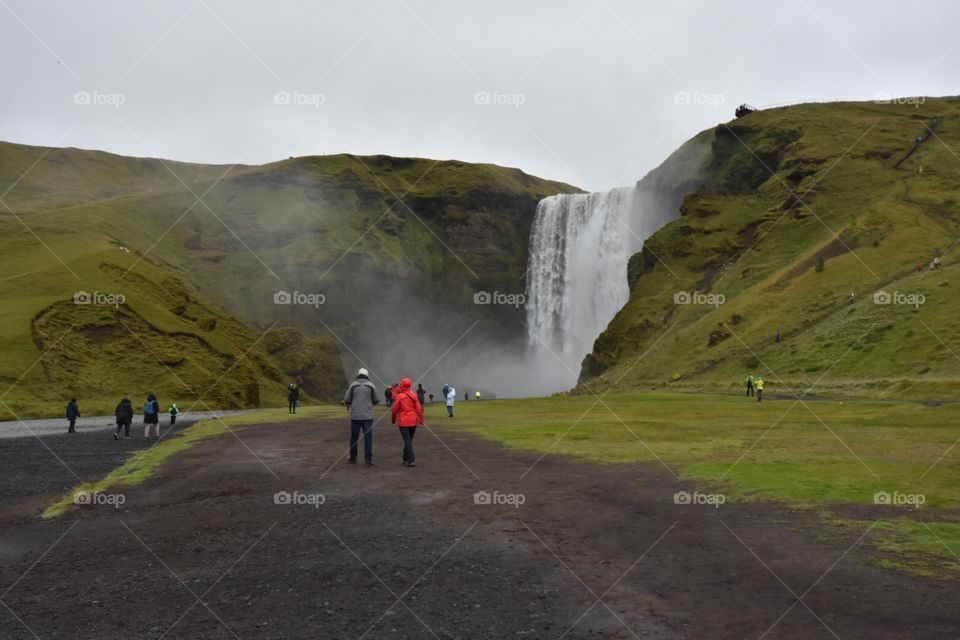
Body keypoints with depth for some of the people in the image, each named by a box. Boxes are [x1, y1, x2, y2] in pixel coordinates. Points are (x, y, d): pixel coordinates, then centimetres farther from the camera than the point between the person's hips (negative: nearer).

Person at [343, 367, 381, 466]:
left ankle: (353, 458, 22)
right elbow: (377, 400, 2)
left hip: (355, 416, 1)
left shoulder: (352, 385, 0)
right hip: (368, 416, -1)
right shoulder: (371, 386, -1)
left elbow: (346, 400, -1)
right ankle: (368, 459, -9)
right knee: (368, 437, -1)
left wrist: (348, 405, 20)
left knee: (354, 437, 14)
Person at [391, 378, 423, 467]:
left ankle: (411, 460, -13)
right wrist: (421, 420, 4)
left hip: (403, 422, -4)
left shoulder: (399, 396, -7)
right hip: (413, 421, 4)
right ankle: (406, 459, 26)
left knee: (407, 441, -4)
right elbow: (419, 408, -1)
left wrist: (393, 420, 13)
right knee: (409, 440, 16)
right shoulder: (414, 395, 3)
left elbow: (394, 410, -3)